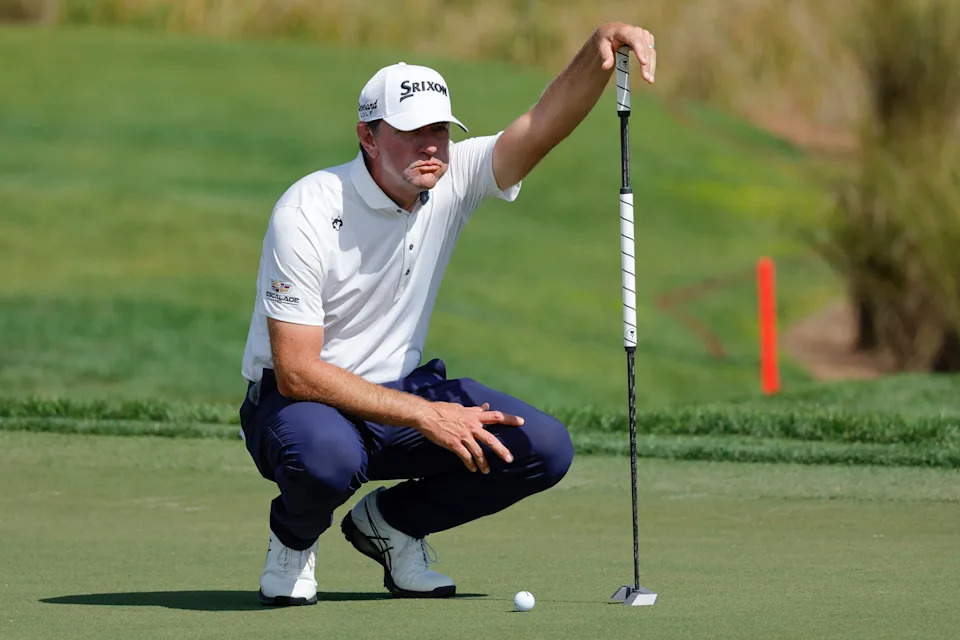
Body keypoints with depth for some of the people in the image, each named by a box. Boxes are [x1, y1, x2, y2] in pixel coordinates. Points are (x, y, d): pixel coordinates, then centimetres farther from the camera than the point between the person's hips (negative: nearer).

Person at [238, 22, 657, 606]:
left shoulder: (452, 181, -6)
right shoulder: (308, 213, -22)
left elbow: (545, 125, -21)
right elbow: (296, 372, -25)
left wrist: (600, 49, -41)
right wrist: (426, 415, -29)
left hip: (401, 390, 6)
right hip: (299, 402, -6)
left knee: (545, 448, -14)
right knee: (325, 458, -41)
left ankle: (390, 520, 10)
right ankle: (294, 536, -2)